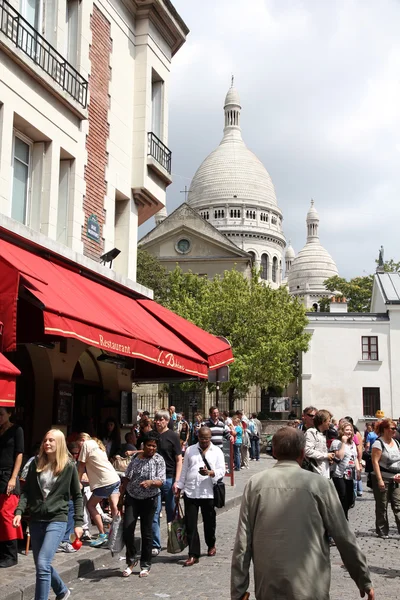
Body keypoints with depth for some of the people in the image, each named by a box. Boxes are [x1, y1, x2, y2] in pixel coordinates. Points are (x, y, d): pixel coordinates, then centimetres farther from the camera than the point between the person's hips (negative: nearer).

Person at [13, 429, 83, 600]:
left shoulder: (69, 466, -3)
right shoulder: (36, 463, 5)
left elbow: (77, 496, 1)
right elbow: (26, 491, 8)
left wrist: (78, 522, -4)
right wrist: (19, 511, -8)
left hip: (57, 519, -5)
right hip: (36, 520, 5)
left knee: (42, 563, -17)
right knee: (42, 565, 14)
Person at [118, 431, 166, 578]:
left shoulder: (159, 460, -5)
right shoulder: (136, 457, 4)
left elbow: (161, 481, -14)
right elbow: (127, 478, 10)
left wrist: (150, 482, -35)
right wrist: (121, 497, 10)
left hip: (148, 500, -2)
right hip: (132, 498, 2)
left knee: (146, 532, 5)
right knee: (127, 529, -7)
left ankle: (145, 565, 19)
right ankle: (131, 560, 14)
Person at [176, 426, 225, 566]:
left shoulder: (217, 452, 4)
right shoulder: (190, 450, 9)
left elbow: (221, 471, -3)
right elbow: (184, 470, 12)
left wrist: (210, 473, -22)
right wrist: (179, 488, 10)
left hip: (208, 493, -1)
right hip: (190, 492, 1)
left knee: (209, 522, 14)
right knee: (190, 524, -2)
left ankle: (211, 545, 38)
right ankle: (193, 554, 3)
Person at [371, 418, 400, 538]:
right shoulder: (378, 443, -12)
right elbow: (375, 462, -16)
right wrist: (379, 480, -20)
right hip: (382, 479, -6)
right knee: (382, 507, 4)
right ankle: (382, 532, 14)